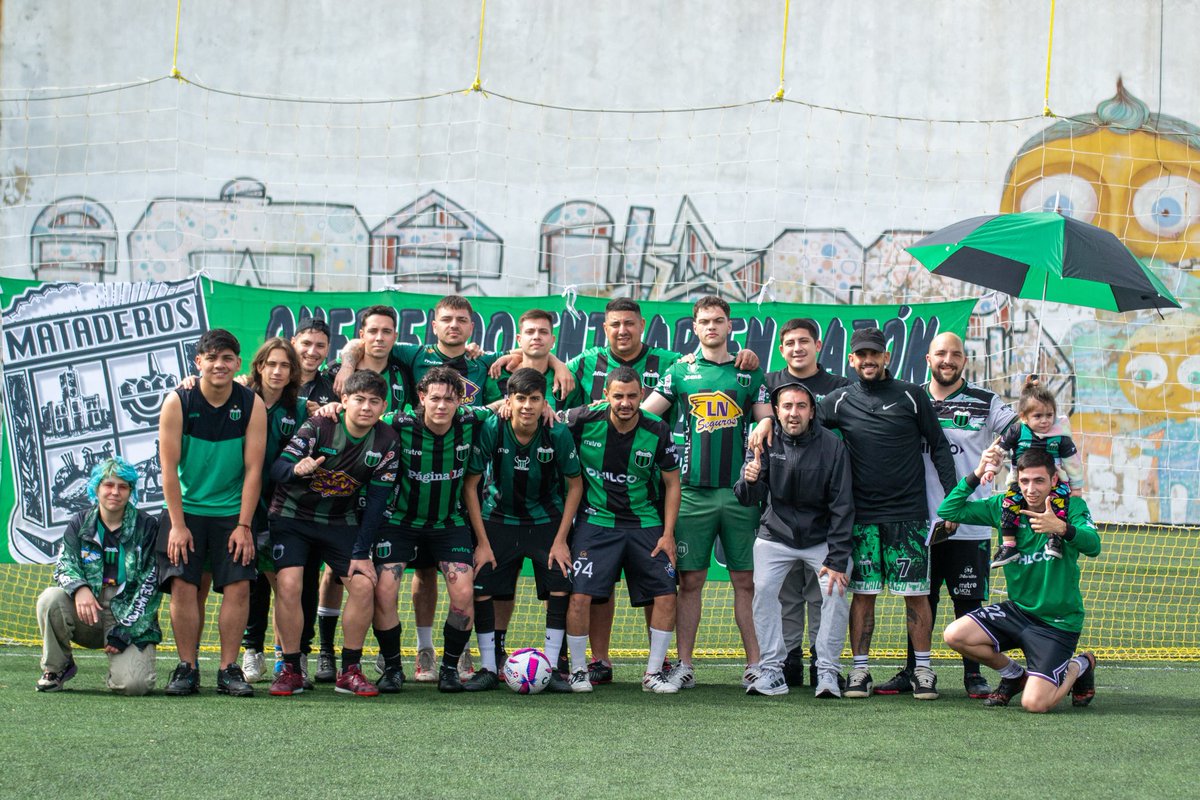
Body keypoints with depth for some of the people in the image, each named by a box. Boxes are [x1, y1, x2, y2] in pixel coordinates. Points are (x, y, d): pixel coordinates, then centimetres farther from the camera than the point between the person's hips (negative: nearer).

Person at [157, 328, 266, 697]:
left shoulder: (252, 405, -5)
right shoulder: (178, 402, -8)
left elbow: (253, 469, -5)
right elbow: (169, 466, -8)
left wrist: (243, 525, -10)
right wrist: (177, 524, -12)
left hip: (232, 512, 1)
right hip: (186, 509, -1)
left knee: (238, 585, -7)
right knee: (183, 585, -8)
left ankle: (229, 669, 0)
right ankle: (187, 668, 0)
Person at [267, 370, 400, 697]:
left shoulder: (386, 442, -9)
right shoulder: (319, 427, -18)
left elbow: (377, 501, -6)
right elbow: (276, 468, -23)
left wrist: (361, 552, -10)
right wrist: (297, 469, -47)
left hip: (341, 522, 3)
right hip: (292, 515, -3)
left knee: (363, 584, -12)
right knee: (289, 584, -19)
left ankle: (349, 671, 1)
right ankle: (291, 670, -5)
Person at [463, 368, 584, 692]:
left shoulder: (558, 434, -18)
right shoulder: (491, 430, -19)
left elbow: (575, 485, -5)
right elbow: (470, 485, -10)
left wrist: (561, 540, -9)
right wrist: (482, 540, -12)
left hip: (547, 521, 0)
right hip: (499, 519, 0)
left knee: (560, 589, -13)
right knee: (481, 589, -9)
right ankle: (489, 668, 5)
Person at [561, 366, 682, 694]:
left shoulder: (657, 431, -7)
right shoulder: (583, 421, -11)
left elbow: (672, 483, 5)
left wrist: (668, 534, -3)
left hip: (646, 525, 2)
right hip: (596, 521, -2)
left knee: (666, 596, -5)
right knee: (580, 595, -14)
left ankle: (654, 672, 11)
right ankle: (578, 669, 6)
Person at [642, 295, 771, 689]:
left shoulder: (749, 373, 11)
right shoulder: (680, 372, 10)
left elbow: (767, 425, 8)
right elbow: (642, 413, 7)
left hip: (740, 490, 0)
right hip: (693, 490, 0)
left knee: (746, 580, 1)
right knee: (690, 581, 1)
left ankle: (754, 665, 4)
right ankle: (684, 666, 5)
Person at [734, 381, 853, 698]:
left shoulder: (831, 446, -13)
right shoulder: (767, 444, -7)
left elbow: (842, 507, -14)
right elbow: (748, 499, -11)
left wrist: (837, 560, -20)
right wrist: (750, 481, -37)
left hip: (822, 538, -2)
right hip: (776, 536, 2)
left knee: (836, 592, -20)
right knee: (763, 590, -16)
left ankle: (828, 672, -11)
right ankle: (772, 671, -9)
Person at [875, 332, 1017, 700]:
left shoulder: (985, 402, 4)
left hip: (969, 524, -2)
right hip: (921, 521, 2)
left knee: (969, 601, 1)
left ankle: (973, 674, 9)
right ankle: (912, 670, 16)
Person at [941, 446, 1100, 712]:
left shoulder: (1071, 507, -12)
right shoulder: (1005, 506, -2)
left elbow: (1093, 546, -31)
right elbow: (948, 511, -5)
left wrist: (1062, 528, -50)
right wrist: (977, 474, -16)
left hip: (1058, 622, -5)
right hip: (1017, 610, 5)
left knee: (1034, 703, -18)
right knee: (954, 635, -17)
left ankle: (1080, 667, 17)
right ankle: (1014, 674, 12)